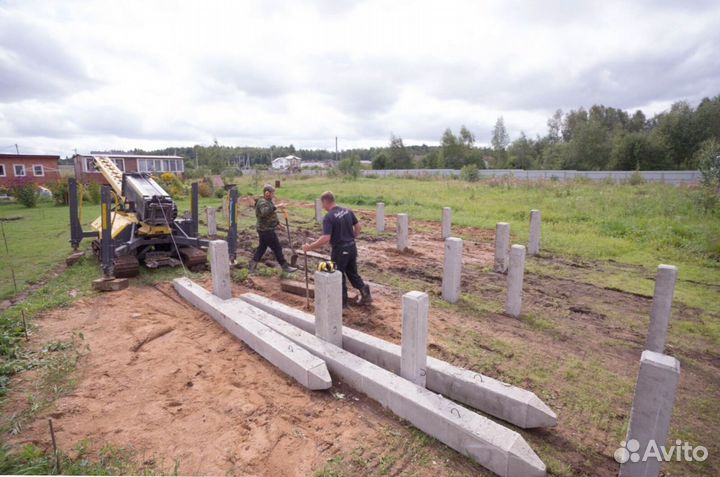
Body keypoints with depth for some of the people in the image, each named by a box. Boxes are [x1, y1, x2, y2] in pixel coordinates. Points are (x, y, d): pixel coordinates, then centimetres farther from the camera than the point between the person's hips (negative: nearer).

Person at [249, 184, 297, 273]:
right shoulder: (262, 202, -19)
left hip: (265, 230, 10)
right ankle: (285, 267, 5)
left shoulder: (268, 201, 14)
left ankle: (253, 264, 23)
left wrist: (278, 223, 22)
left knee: (262, 247, 17)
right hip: (266, 231, -10)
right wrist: (277, 206, -43)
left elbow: (271, 215, 26)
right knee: (277, 248, -3)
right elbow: (264, 212, -42)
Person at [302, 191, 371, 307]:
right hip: (352, 247, 7)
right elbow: (358, 226, 10)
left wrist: (309, 247, -19)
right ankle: (365, 293, 19)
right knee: (353, 273, 22)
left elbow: (326, 238, -27)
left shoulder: (329, 217, -19)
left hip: (340, 250, -7)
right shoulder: (347, 211, 2)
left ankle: (343, 302, 23)